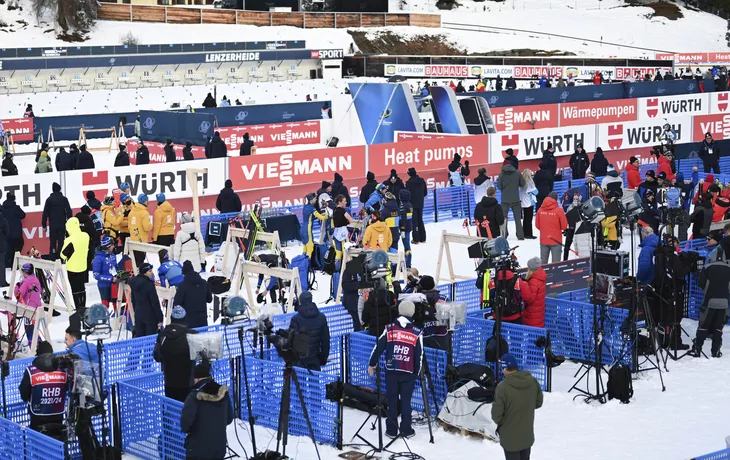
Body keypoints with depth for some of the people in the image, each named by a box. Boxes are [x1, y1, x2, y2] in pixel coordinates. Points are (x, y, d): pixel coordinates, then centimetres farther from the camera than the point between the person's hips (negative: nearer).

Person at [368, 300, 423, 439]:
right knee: (406, 401, 8)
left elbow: (378, 347, -1)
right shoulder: (417, 333, -4)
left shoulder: (389, 329, -4)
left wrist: (372, 364, 12)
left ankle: (391, 430, 12)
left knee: (392, 400, 8)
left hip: (391, 371, 0)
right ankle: (406, 430, 11)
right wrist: (417, 373, 14)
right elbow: (419, 356, 1)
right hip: (408, 373, 0)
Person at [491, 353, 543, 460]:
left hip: (510, 437, -5)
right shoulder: (532, 381, -9)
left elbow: (497, 414, -21)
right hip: (527, 434, 5)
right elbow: (538, 402, 5)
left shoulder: (503, 387, -28)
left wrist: (497, 421, 2)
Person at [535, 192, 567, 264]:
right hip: (556, 240, -4)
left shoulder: (540, 210, -3)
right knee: (556, 263, 0)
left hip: (543, 240, 4)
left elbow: (537, 225, 6)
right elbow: (564, 226, -9)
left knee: (543, 262, 13)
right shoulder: (559, 210, -14)